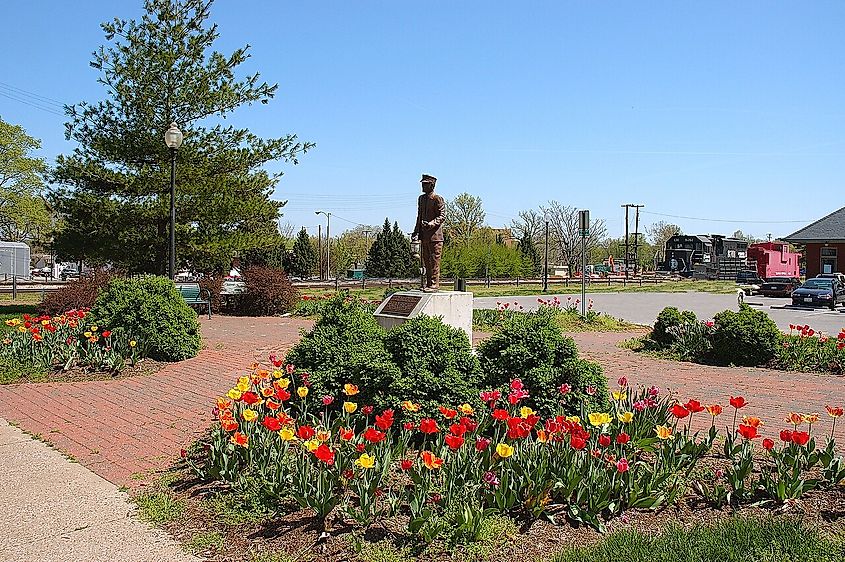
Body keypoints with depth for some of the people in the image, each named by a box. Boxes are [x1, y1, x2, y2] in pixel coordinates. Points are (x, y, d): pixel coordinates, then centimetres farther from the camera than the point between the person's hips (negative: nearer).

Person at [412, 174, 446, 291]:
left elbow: (442, 216, -12)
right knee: (426, 261, 11)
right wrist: (416, 232, 15)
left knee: (434, 261, -6)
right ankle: (428, 283, 17)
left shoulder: (438, 199, -7)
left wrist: (432, 224, -27)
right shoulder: (421, 198, 16)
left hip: (435, 235, -8)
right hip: (424, 236, 8)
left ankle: (435, 284, -3)